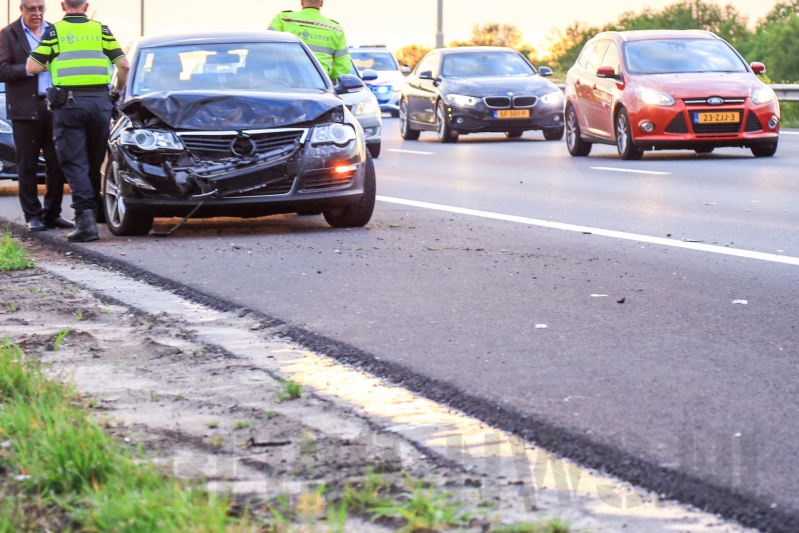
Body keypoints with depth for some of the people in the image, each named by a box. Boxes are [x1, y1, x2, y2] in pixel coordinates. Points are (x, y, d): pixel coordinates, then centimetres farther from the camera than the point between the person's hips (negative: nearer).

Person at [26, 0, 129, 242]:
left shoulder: (54, 31, 3)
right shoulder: (100, 30, 8)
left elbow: (32, 66, -1)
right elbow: (124, 65, 3)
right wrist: (118, 92, 19)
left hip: (68, 104, -2)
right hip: (99, 102, 2)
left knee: (75, 163, -3)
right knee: (95, 162, 15)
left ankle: (85, 215, -17)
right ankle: (92, 211, 25)